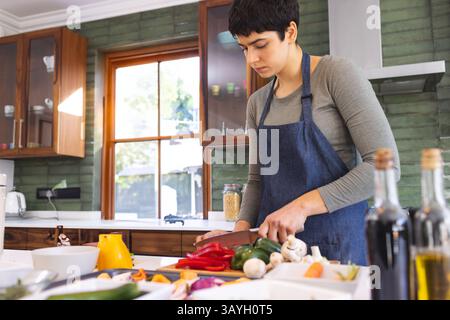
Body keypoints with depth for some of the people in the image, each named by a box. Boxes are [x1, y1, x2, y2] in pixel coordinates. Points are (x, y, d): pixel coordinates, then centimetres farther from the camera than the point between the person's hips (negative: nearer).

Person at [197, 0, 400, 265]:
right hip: (273, 241, 5)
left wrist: (303, 205, -21)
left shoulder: (337, 74, -8)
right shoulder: (257, 103, 9)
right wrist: (240, 231, -4)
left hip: (335, 243, -4)